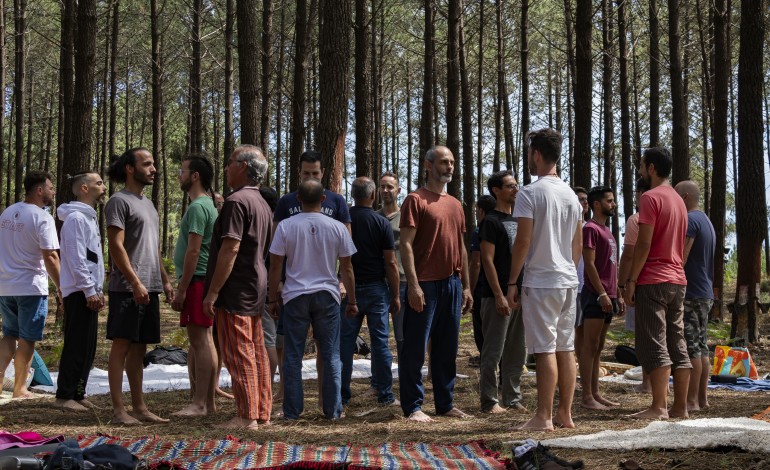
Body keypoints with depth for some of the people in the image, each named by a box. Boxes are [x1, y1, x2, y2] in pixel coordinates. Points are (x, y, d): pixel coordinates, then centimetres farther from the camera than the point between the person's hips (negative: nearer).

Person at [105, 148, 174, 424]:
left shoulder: (148, 204, 20)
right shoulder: (119, 201, -6)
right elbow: (116, 246, -14)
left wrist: (165, 281, 16)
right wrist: (135, 282, -19)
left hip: (149, 289, 8)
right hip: (127, 288, -8)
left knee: (139, 348, 9)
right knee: (122, 346, -5)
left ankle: (139, 407, 12)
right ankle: (118, 410, -3)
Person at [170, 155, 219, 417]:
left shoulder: (198, 207, -14)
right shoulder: (208, 204, 18)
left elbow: (193, 251, -19)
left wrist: (181, 289, -18)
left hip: (196, 280, -10)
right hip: (204, 280, 10)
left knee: (199, 341, -9)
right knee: (203, 340, 13)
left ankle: (200, 404, -9)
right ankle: (207, 401, 18)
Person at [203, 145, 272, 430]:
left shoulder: (237, 201, -15)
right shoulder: (262, 204, 16)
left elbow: (230, 249, -21)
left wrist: (213, 292, -19)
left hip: (236, 291, -9)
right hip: (256, 290, 9)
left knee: (239, 354, -6)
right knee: (257, 353, 11)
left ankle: (246, 417, -4)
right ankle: (262, 413, 16)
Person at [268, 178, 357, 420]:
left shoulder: (286, 226, -4)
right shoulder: (337, 228, -1)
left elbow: (275, 266, -3)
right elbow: (347, 268, 4)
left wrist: (272, 299, 7)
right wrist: (352, 301, 13)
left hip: (295, 296, -1)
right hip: (327, 295, 1)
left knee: (293, 357, 5)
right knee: (331, 356, 8)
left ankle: (292, 411, 7)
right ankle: (332, 410, 9)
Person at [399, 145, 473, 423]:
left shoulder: (455, 204, 17)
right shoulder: (416, 200, -5)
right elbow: (406, 245, -11)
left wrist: (466, 286, 15)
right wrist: (413, 285, -18)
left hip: (452, 284, 7)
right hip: (425, 285, -7)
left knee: (447, 348, 11)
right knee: (415, 348, -2)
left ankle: (445, 403, 20)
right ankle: (413, 407, 3)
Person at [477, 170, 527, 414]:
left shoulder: (517, 220, 17)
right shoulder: (491, 221, -7)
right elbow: (487, 260, -13)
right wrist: (499, 295, -18)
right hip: (498, 295, -8)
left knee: (517, 352, 10)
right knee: (493, 351, -4)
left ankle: (513, 399, 17)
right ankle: (489, 401, 0)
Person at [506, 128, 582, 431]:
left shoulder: (530, 194, -11)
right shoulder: (571, 195, 12)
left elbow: (523, 241, -14)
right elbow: (578, 243, 15)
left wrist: (512, 282, -8)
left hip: (540, 282, -7)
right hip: (568, 281, 7)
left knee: (545, 350, -6)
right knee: (566, 348, 10)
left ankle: (544, 417, -4)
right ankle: (565, 414, 14)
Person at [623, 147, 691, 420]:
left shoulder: (651, 198, -9)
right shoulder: (679, 200, 19)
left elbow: (644, 244, -15)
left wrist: (631, 280, -12)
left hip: (653, 281, -8)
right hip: (677, 280, 9)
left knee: (654, 346, -9)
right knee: (678, 346, 7)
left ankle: (659, 408, -12)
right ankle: (680, 407, 7)